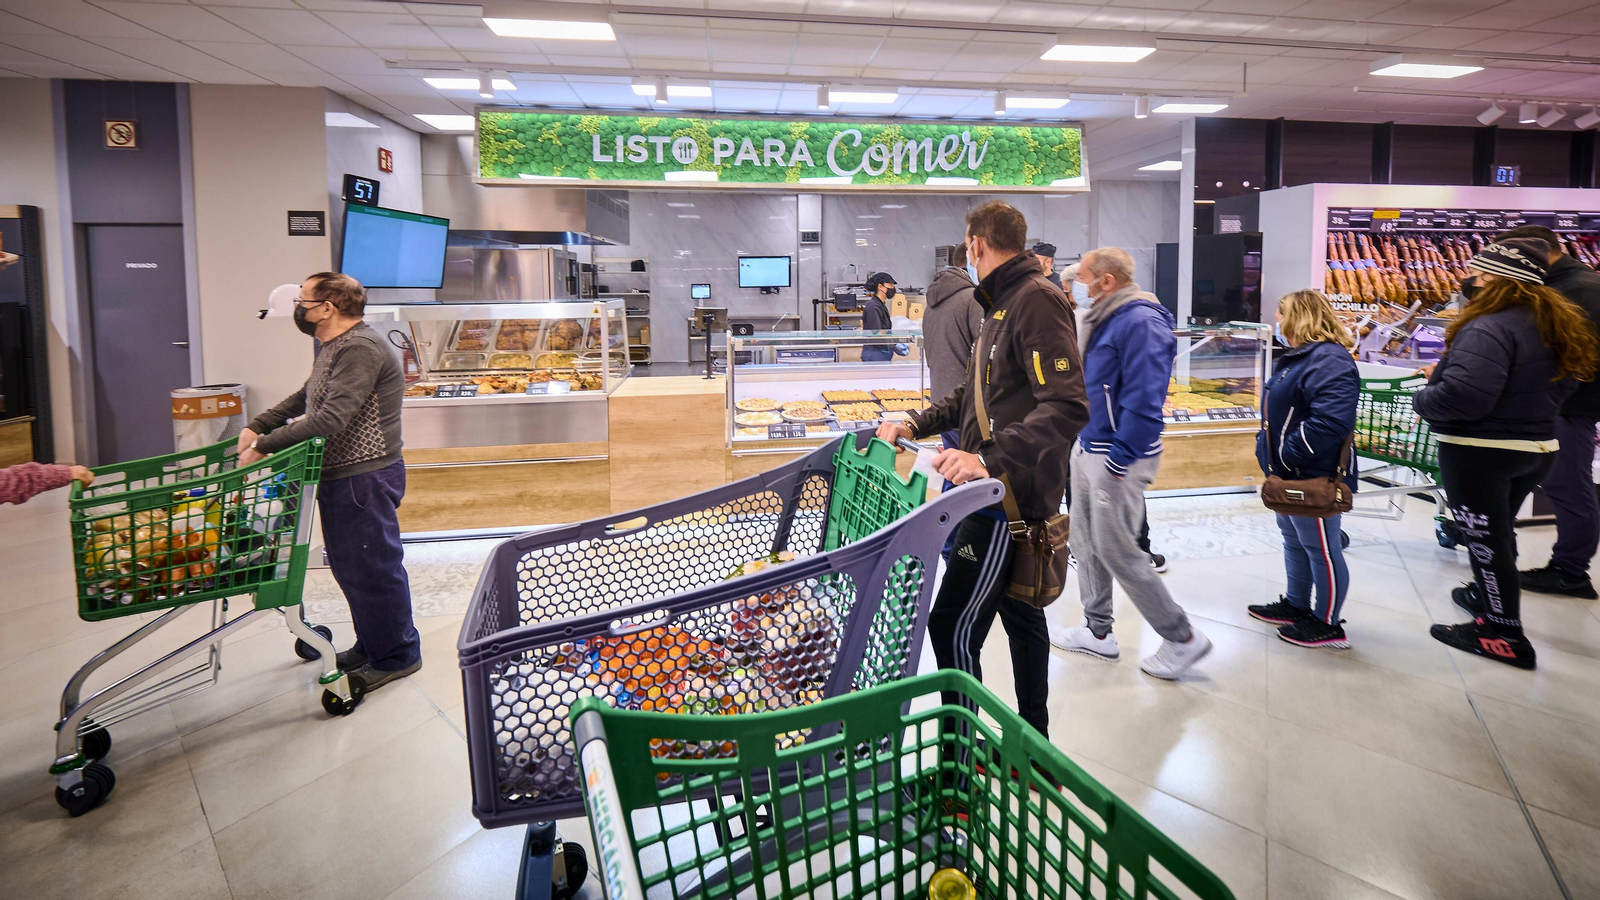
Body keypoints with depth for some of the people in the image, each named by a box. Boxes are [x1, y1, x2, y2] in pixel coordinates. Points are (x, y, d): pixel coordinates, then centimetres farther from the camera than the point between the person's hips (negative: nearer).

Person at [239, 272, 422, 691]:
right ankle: (370, 646, 32)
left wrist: (265, 445, -22)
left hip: (364, 479, -11)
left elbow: (330, 418, -27)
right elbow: (302, 400, 22)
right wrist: (256, 428, 9)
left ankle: (396, 656, 12)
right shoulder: (335, 348, 16)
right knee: (349, 567, 18)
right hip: (341, 478, 11)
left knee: (373, 568, -1)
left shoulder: (360, 349, -20)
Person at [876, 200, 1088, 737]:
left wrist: (991, 460, -35)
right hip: (1003, 494, 11)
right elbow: (975, 395, 25)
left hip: (1014, 497, -11)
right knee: (1021, 617, 19)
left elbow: (1068, 407, -27)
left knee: (952, 626, -10)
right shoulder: (1002, 303, 18)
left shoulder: (1036, 300, -15)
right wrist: (917, 425, 13)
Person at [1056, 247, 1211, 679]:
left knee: (1117, 552, -3)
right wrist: (1084, 441, 15)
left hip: (1117, 457, -10)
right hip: (1087, 448, 10)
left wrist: (1119, 461, -23)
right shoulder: (1103, 319, 12)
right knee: (1085, 540, 15)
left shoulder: (1141, 322, -19)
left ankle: (1182, 638, 11)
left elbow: (1143, 399, -24)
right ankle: (1098, 631, 29)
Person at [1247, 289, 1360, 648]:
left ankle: (1328, 625, 15)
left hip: (1315, 478, -11)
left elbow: (1330, 421, -32)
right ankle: (1296, 605, 37)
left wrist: (1287, 455, -25)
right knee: (1294, 541, 21)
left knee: (1321, 549, 2)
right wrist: (1270, 449, 11)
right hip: (1290, 474, 11)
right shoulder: (1298, 357, 12)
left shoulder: (1329, 361, -22)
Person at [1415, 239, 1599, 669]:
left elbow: (1461, 397, -34)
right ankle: (1487, 595, 44)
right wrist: (1446, 371, 9)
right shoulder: (1556, 325, 7)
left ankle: (1504, 634, 13)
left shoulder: (1489, 329, -24)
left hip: (1479, 452, -9)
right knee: (1499, 532, 25)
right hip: (1536, 447, 9)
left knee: (1485, 537, 3)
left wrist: (1422, 398, -11)